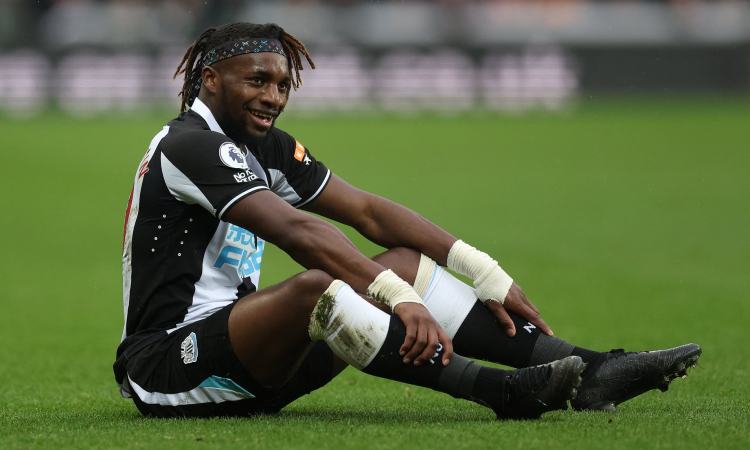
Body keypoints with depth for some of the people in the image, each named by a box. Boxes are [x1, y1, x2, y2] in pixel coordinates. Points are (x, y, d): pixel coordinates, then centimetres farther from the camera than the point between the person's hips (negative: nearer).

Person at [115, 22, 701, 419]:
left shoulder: (265, 147, 14)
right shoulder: (191, 144, -15)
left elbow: (368, 211, 8)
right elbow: (297, 232, -28)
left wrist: (491, 278, 0)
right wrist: (401, 298, -36)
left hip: (247, 366, 9)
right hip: (167, 365, -9)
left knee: (406, 263, 0)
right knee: (315, 287, -35)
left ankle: (585, 371, -12)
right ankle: (503, 392, -39)